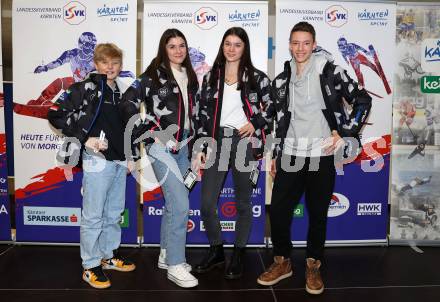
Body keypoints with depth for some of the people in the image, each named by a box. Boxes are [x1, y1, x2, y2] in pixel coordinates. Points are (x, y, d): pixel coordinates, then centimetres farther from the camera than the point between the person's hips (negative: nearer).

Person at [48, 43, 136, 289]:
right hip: (97, 160, -7)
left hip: (119, 161, 7)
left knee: (114, 213, 16)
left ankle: (110, 255, 33)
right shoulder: (86, 88, -8)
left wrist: (128, 157, 19)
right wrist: (84, 140, -18)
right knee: (93, 216, 1)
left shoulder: (121, 91, 12)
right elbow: (55, 114, -13)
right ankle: (91, 266, 15)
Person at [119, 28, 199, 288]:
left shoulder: (190, 77, 12)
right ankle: (175, 266, 3)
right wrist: (152, 134, -15)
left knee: (173, 203, 15)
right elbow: (129, 105, -14)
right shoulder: (154, 75, -8)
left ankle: (167, 254, 30)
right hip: (162, 147, -7)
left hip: (183, 147, 7)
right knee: (181, 205, -11)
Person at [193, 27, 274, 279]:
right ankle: (216, 251, 24)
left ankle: (238, 256, 25)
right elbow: (203, 114, 9)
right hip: (217, 142, 3)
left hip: (245, 143, -2)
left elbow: (273, 106, 8)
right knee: (207, 203, 1)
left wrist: (256, 124, -8)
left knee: (243, 203, 8)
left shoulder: (256, 77, 2)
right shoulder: (211, 77, 9)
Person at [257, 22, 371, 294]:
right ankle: (283, 262, 23)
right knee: (278, 211, 2)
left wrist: (345, 134, -8)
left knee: (318, 214, 7)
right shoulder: (282, 80, 9)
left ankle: (313, 266, 26)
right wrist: (275, 154, 12)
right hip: (290, 156, 3)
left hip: (322, 157, -3)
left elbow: (363, 101, -2)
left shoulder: (330, 72, -3)